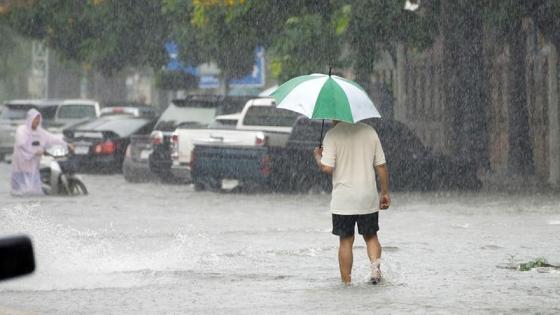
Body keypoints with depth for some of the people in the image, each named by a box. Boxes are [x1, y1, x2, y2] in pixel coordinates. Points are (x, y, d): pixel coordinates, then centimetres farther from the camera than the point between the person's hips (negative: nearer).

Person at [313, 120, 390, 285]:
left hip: (343, 200, -2)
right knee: (371, 236, 16)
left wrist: (318, 156, 6)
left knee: (346, 241, 6)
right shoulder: (369, 132, 3)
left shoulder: (332, 135, -8)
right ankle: (375, 264, -9)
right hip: (368, 198, 3)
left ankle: (346, 281, 7)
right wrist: (385, 192, 13)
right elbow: (381, 166, 4)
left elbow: (327, 167, -15)